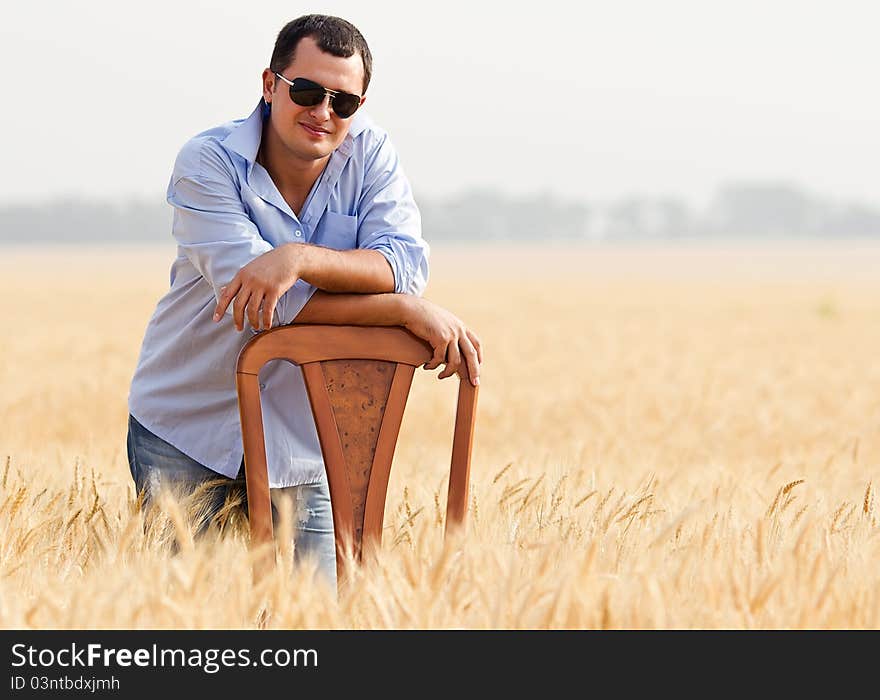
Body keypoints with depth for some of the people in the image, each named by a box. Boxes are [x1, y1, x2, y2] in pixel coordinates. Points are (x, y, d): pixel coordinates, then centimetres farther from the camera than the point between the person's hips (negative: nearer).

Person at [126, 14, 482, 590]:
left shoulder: (370, 153, -4)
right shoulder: (208, 162, -14)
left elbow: (407, 265, -18)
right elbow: (243, 282, -27)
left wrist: (297, 257, -36)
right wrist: (410, 311, -29)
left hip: (298, 437, 2)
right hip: (186, 429, -2)